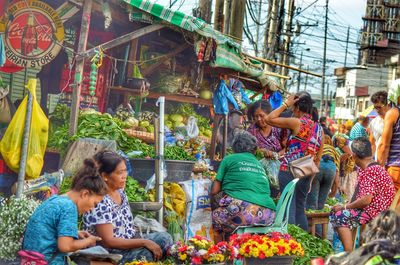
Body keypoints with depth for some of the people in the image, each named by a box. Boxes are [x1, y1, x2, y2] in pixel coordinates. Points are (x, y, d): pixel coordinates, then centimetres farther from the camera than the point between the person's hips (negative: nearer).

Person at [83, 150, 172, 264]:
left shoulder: (120, 192, 3)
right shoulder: (99, 202, -23)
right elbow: (108, 241, -25)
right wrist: (145, 242, -24)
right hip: (108, 252, -9)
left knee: (164, 238, -4)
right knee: (147, 253, -28)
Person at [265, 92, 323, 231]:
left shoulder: (296, 123, -9)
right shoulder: (319, 129, 10)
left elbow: (269, 119, -4)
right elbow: (318, 158, 14)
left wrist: (286, 104, 2)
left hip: (289, 171, -6)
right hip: (306, 174, 6)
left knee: (289, 209, -4)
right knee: (300, 209, 15)